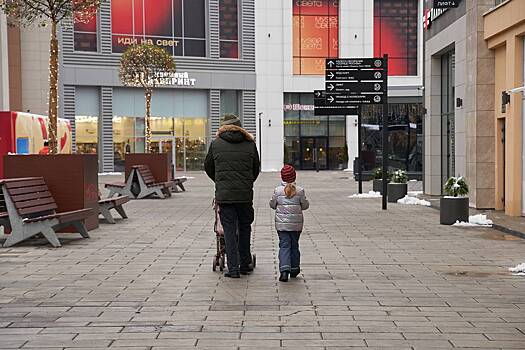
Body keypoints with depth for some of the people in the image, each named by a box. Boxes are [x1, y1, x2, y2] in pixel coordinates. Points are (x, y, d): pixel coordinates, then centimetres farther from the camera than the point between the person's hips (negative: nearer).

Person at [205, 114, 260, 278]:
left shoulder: (216, 144, 4)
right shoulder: (250, 144, 5)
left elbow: (208, 167, 15)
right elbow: (256, 169, 13)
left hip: (224, 195, -1)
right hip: (245, 195, 1)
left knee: (230, 230, 3)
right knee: (245, 227, 17)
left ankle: (233, 268, 1)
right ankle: (245, 264, 23)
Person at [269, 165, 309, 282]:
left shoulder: (277, 190, -6)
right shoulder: (300, 191, -5)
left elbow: (272, 205, 3)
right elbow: (305, 205, 2)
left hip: (281, 224, -1)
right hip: (296, 224, 1)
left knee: (284, 245, -2)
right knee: (294, 245, 15)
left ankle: (284, 269, -18)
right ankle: (294, 269, 24)